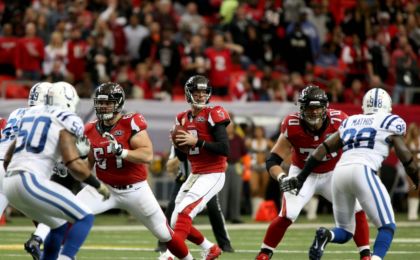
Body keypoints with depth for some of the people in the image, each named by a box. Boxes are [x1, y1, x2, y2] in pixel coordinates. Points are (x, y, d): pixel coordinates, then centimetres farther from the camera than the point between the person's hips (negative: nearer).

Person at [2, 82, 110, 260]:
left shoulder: (31, 115, 23)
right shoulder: (65, 122, -1)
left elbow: (8, 159, 29)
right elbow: (74, 164, -11)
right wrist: (98, 185, 3)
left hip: (10, 184, 9)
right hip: (31, 182, -8)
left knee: (60, 226, 23)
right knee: (85, 218, -3)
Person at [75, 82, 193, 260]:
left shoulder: (131, 123, -17)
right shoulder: (91, 130, -2)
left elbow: (148, 155, -25)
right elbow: (88, 165, 7)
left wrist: (121, 151, -39)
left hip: (136, 190, -3)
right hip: (106, 188, 3)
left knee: (165, 234, 9)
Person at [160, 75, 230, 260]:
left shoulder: (213, 115, -11)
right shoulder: (183, 119, 9)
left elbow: (225, 149, -19)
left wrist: (197, 141, -22)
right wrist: (176, 144, -5)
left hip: (213, 175, -8)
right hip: (195, 175, 8)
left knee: (184, 212, -22)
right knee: (177, 222, 8)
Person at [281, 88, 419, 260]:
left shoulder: (350, 122, 27)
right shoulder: (391, 122, 14)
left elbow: (324, 148, 22)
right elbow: (405, 155, 9)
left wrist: (301, 178, 23)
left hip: (339, 172, 5)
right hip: (362, 172, -5)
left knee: (344, 232, 18)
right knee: (387, 226, 2)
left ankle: (326, 235, -17)